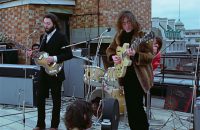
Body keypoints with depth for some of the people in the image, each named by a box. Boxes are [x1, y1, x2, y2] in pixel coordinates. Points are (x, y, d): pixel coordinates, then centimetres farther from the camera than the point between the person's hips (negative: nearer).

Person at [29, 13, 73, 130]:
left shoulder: (61, 37, -10)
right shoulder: (43, 36, 12)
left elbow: (69, 54, -15)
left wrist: (55, 58, -24)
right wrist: (34, 53, -2)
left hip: (55, 73, -6)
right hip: (43, 72, 6)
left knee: (56, 100, 6)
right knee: (40, 98, 8)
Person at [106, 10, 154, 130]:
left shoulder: (142, 35, -12)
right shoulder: (119, 35, 6)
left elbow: (150, 56, -16)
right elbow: (110, 49, 16)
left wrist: (135, 55, -31)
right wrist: (113, 56, -6)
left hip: (139, 76, -6)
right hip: (125, 75, 6)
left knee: (137, 105, -6)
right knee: (130, 106, 12)